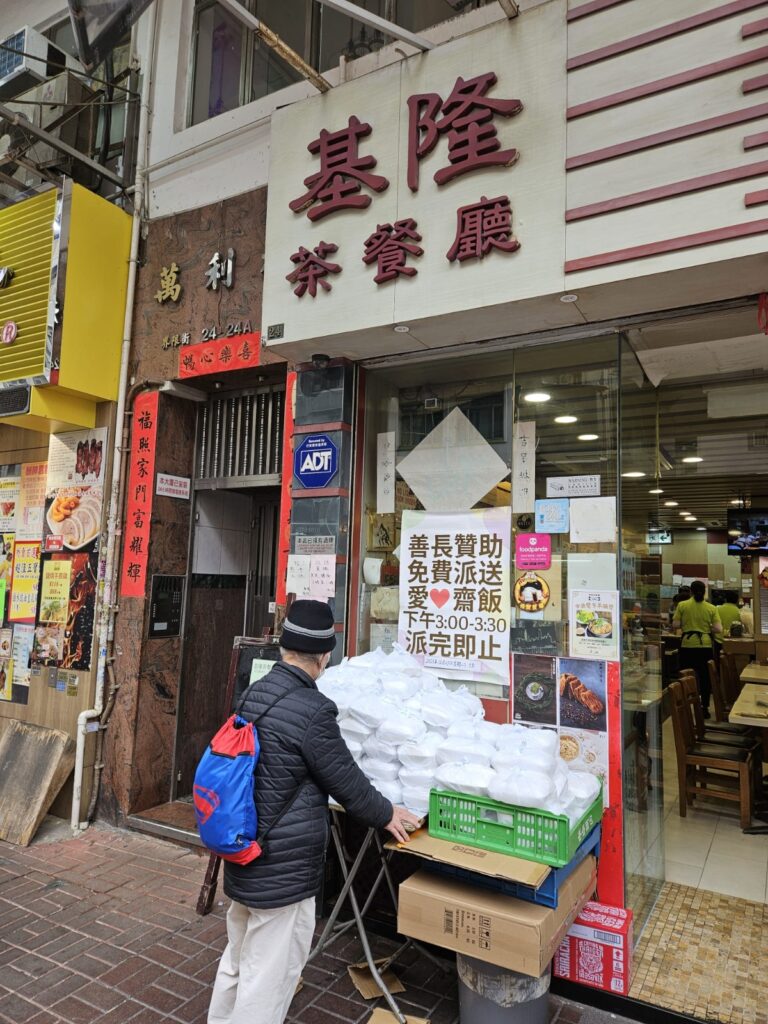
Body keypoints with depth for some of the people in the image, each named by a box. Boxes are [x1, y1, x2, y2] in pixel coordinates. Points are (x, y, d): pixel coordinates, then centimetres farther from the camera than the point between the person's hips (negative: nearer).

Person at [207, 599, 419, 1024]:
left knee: (237, 960, 26)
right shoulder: (312, 710, -26)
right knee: (268, 975, 9)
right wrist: (386, 814, 3)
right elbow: (346, 781, -15)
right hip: (282, 869, -8)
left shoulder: (254, 693, 0)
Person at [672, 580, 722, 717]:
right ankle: (705, 707, 17)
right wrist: (707, 628, 13)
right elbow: (718, 629, -6)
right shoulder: (711, 608, -1)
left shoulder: (682, 605, -4)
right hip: (705, 646, 1)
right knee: (705, 677, 12)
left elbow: (675, 625, -5)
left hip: (687, 646, -1)